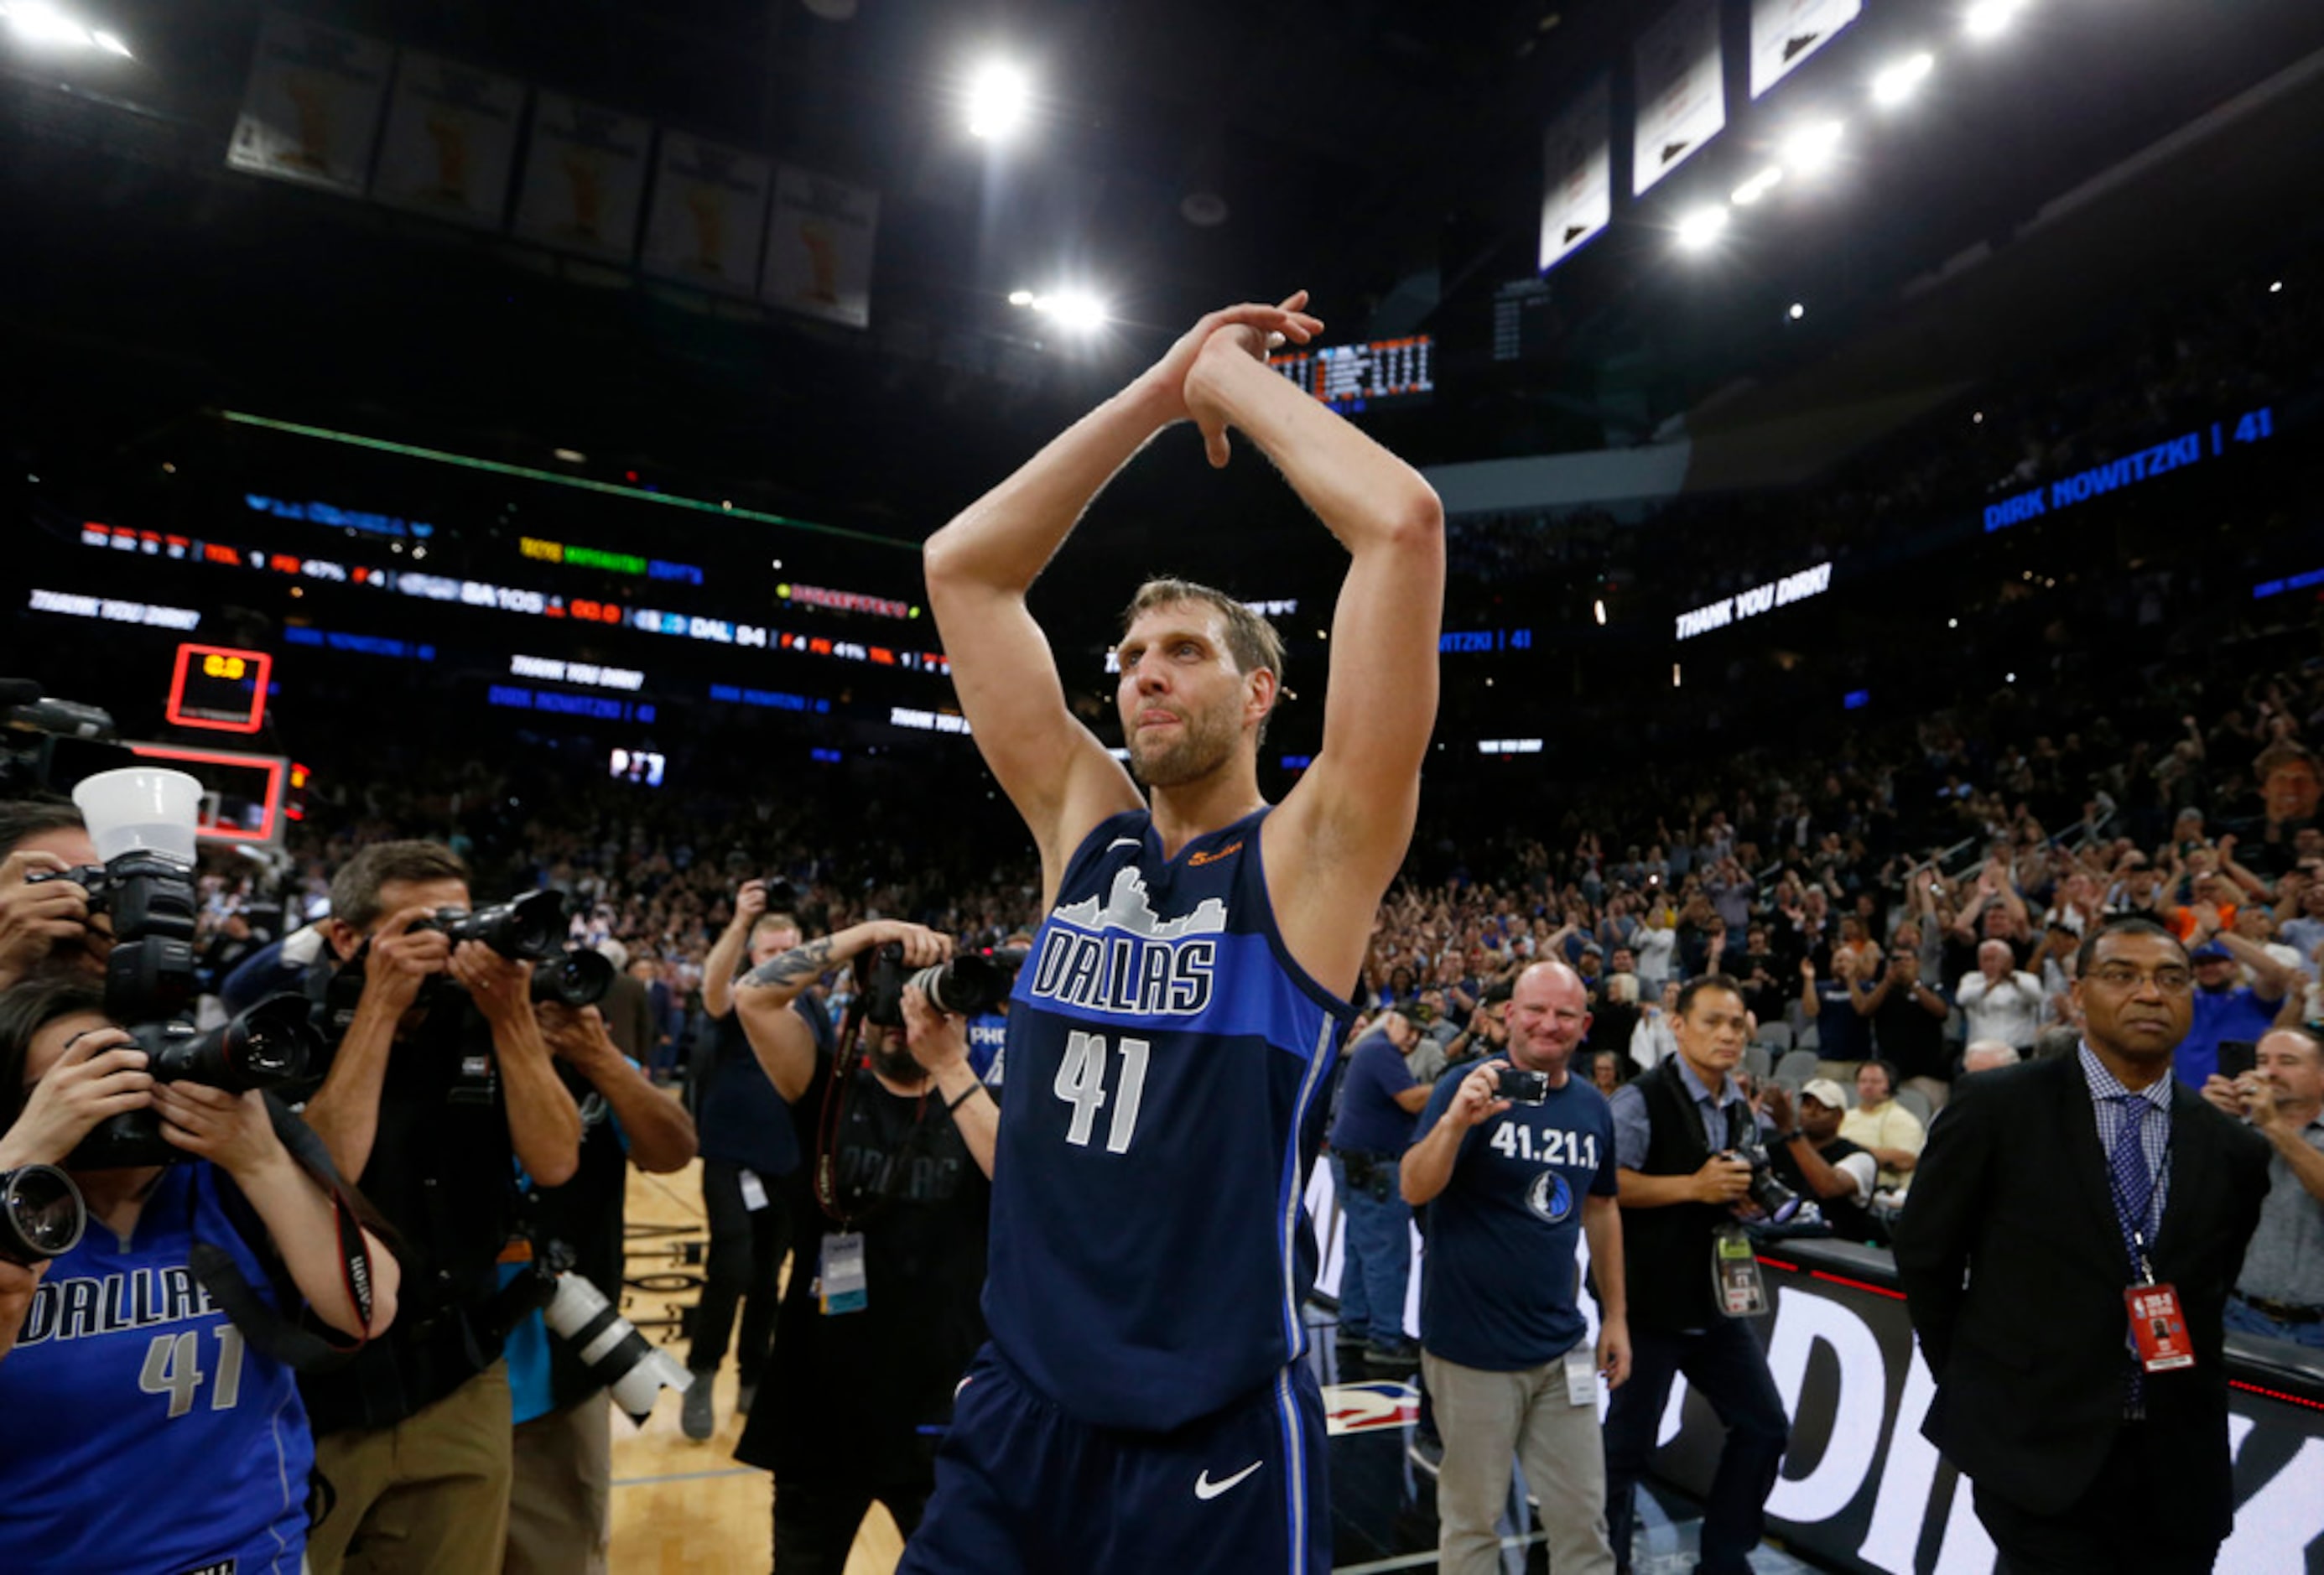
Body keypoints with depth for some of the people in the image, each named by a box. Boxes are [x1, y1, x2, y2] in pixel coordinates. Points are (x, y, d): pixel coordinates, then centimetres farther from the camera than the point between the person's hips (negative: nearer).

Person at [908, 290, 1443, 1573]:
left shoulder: (1311, 852, -9)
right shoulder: (1083, 827, 3)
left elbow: (1403, 525, -20)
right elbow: (960, 566, 4)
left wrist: (1236, 380, -7)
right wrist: (1160, 391, 2)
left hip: (1213, 1441, -4)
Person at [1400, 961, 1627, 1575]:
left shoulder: (1592, 1106, 4)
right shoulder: (1470, 1086, -12)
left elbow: (1601, 1210, 16)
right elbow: (1414, 1190, -22)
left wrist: (1615, 1315, 16)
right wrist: (1456, 1121, -38)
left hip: (1562, 1350, 5)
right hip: (1472, 1348, -5)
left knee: (1583, 1519, 16)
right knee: (1472, 1520, 9)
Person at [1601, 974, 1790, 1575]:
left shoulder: (1743, 1113, 10)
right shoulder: (1642, 1100, -16)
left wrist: (1744, 1197, 2)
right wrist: (1693, 1187, -22)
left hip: (1717, 1301, 8)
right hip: (1649, 1302, -7)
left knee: (1765, 1428, 13)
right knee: (1627, 1444, 4)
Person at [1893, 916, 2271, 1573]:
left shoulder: (2232, 1146, 2)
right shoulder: (1998, 1105, -10)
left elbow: (2217, 1286, 13)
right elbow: (1924, 1254, -2)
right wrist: (1970, 1382, 3)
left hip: (2179, 1466, 4)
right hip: (2034, 1448, -4)